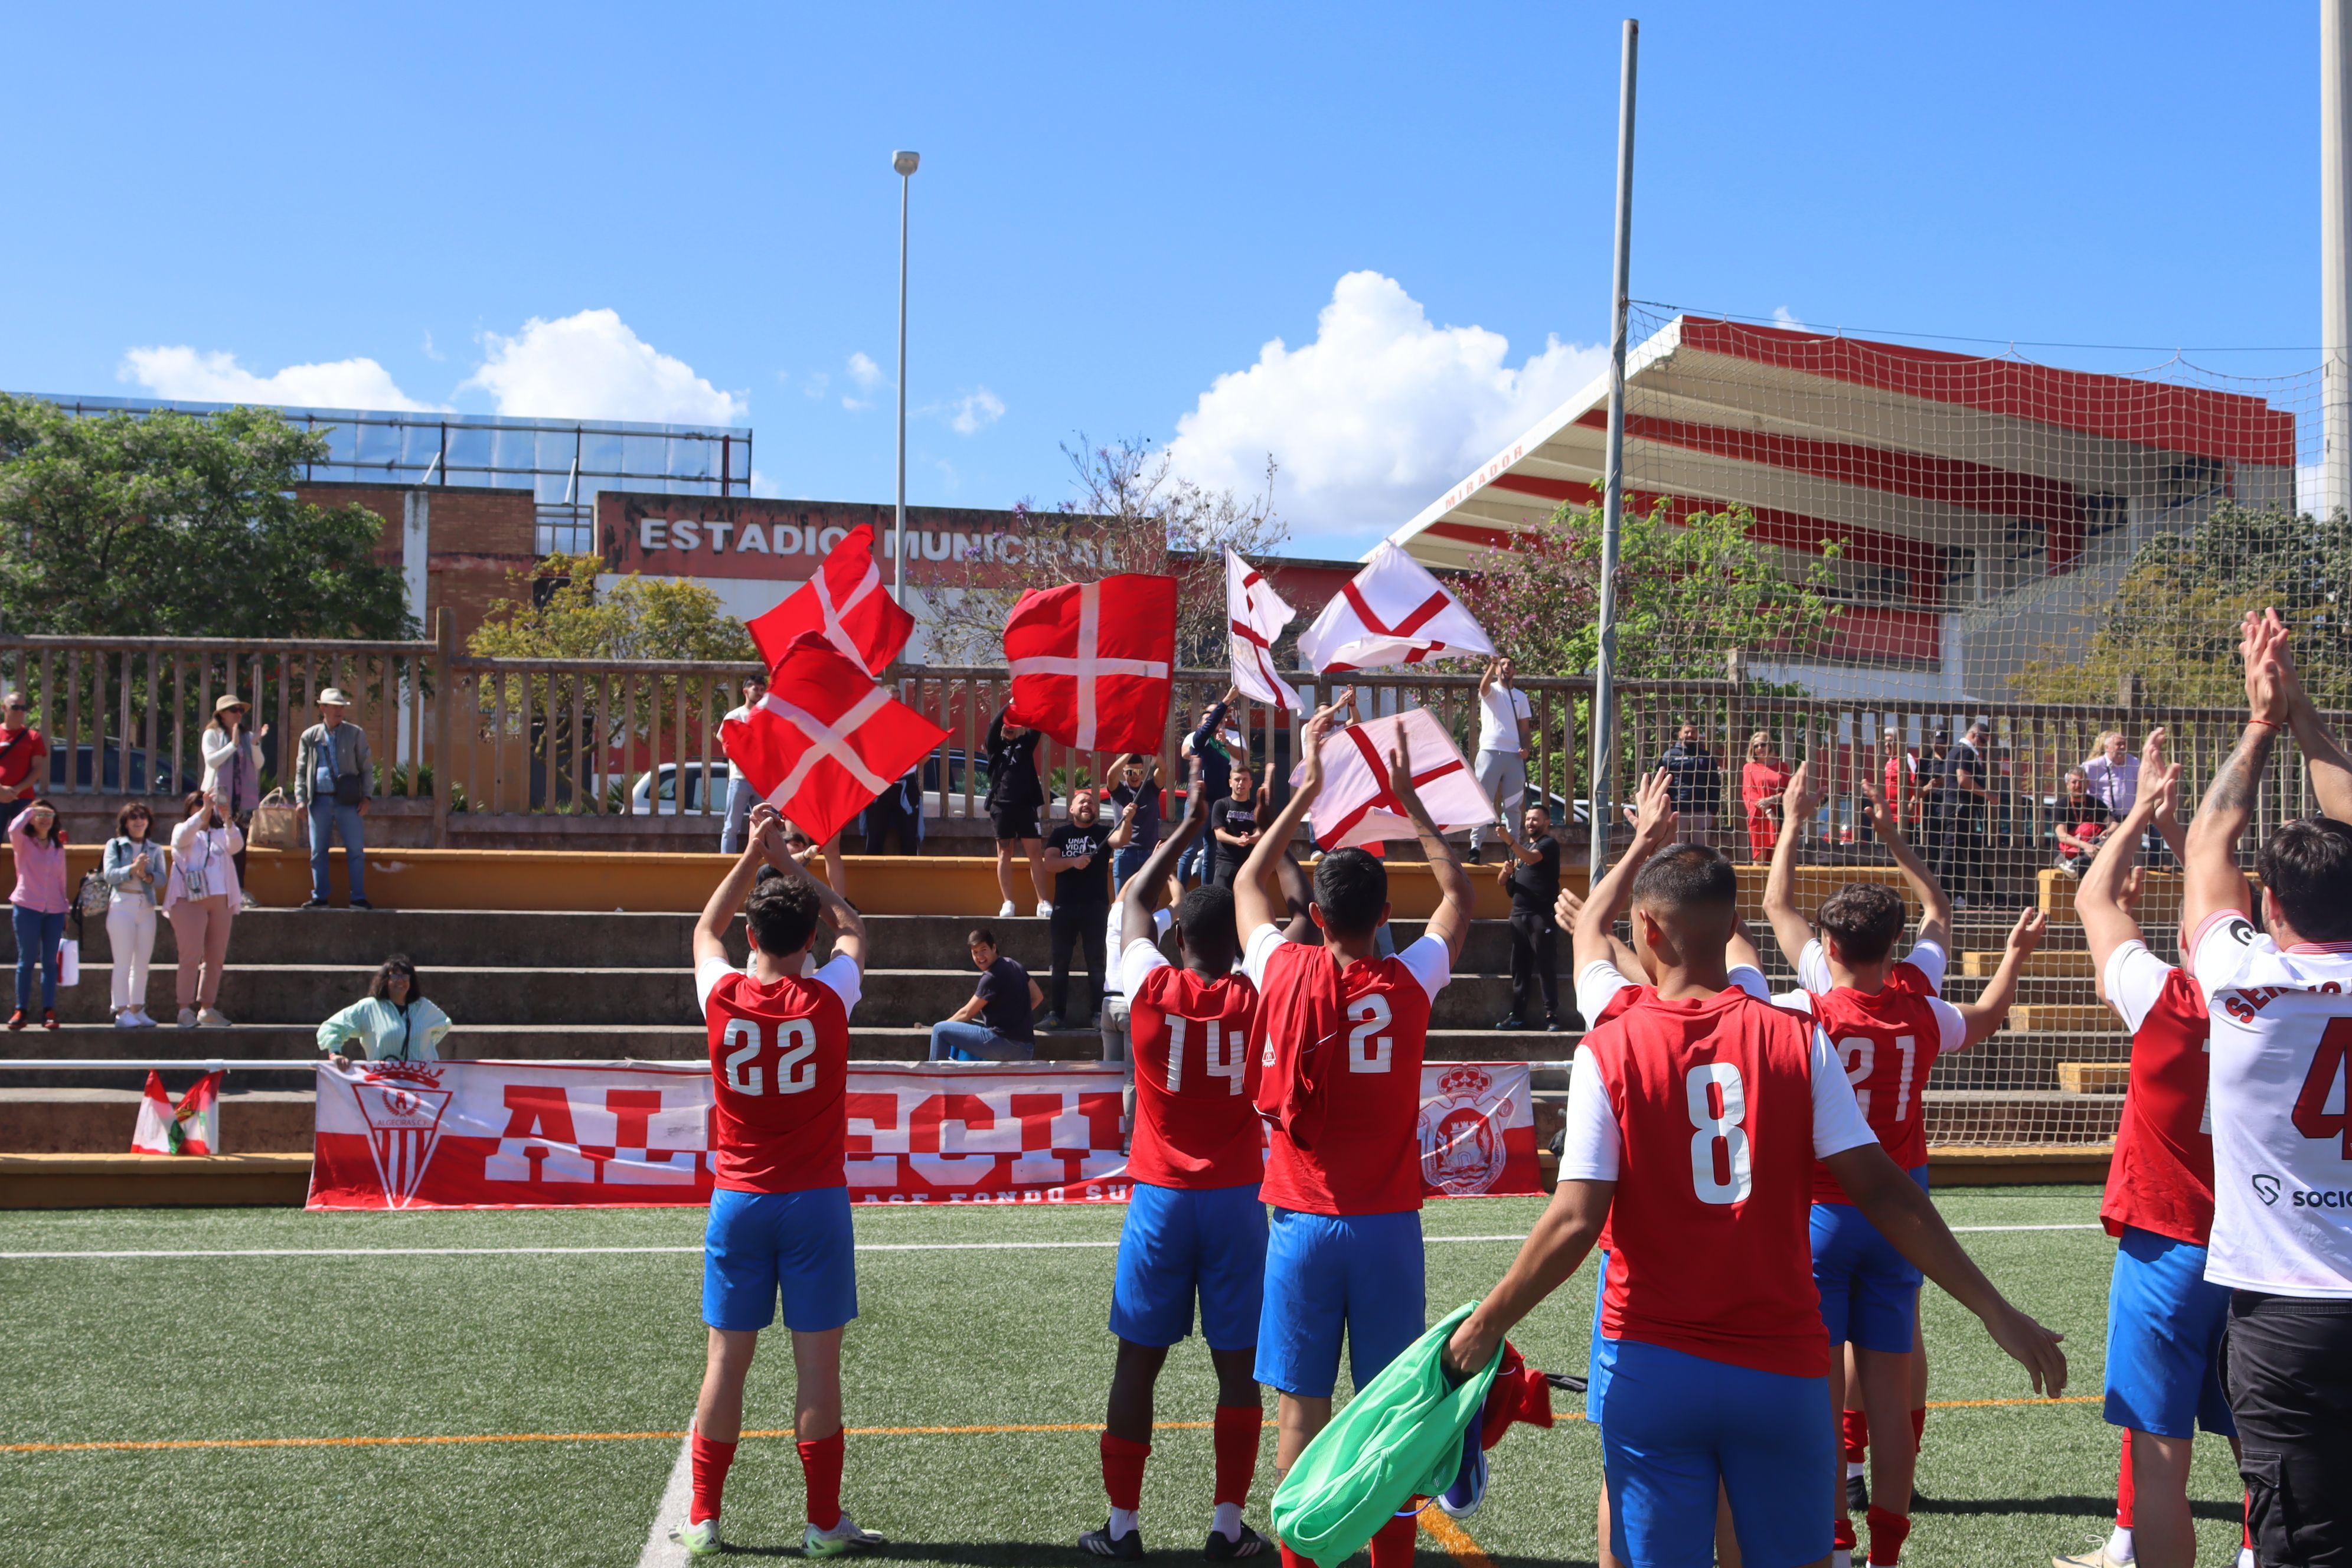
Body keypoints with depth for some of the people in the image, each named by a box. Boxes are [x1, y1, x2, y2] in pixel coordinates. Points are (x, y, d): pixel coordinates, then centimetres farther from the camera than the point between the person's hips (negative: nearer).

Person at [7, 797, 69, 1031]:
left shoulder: (58, 847, 13)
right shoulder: (23, 843, 2)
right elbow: (14, 829, -22)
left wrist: (67, 906, 12)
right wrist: (31, 810, -10)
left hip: (54, 910, 3)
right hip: (27, 907, -3)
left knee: (50, 962, 2)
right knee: (26, 960, -1)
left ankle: (49, 1012, 2)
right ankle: (21, 1010, 3)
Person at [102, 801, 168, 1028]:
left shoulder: (155, 850, 13)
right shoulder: (115, 845, 5)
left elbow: (162, 878, 2)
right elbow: (109, 874, -7)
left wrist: (146, 875, -17)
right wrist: (132, 868, -22)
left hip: (147, 908, 4)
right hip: (122, 905, -4)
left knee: (142, 963, 5)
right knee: (123, 962, -6)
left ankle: (137, 1010, 10)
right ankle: (122, 1012, -8)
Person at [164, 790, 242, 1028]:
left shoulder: (220, 834, 18)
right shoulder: (182, 832, 11)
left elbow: (237, 845, -2)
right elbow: (183, 837, -13)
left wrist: (226, 818, -18)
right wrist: (204, 811, -25)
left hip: (220, 902, 4)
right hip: (190, 901, -4)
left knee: (216, 958, 3)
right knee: (191, 956, -10)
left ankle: (207, 1009, 8)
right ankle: (185, 1009, -9)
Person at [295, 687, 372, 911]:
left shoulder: (356, 734, 7)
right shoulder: (310, 736, 10)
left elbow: (366, 768, 8)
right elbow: (301, 771, 11)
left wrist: (366, 797, -2)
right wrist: (300, 799, -1)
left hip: (348, 800, -1)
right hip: (319, 799, 1)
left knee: (355, 850, -3)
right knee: (318, 852, 5)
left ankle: (358, 898, 2)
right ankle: (319, 898, 13)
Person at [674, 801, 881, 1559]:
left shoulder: (723, 998, -5)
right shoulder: (827, 999, -8)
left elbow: (704, 930, 18)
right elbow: (853, 927, 13)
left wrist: (752, 854, 20)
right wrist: (788, 860, 17)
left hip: (738, 1199, 2)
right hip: (815, 1199, -2)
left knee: (727, 1360, 8)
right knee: (818, 1363, 2)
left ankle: (702, 1520, 15)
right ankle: (824, 1523, 8)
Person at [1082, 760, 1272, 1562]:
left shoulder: (1153, 991, -6)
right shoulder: (1259, 999, -5)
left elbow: (1134, 900, 11)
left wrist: (1188, 826, 19)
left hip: (1160, 1197, 0)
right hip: (1237, 1200, 0)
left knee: (1138, 1362, 6)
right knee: (1238, 1367, 7)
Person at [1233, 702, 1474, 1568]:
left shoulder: (1286, 976, -5)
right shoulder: (1408, 983, -6)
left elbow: (1247, 883, 14)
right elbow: (1458, 894, 14)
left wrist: (1307, 788, 19)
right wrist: (1410, 800, 19)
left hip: (1303, 1222, 0)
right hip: (1388, 1225, 0)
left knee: (1302, 1409, 4)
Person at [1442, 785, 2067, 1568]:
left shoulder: (1608, 1051, -8)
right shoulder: (1796, 1040, -4)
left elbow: (1575, 1222, -12)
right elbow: (1881, 1191, -6)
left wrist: (1485, 1326, 0)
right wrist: (1994, 1310, 1)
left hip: (1652, 1369, -1)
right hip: (1781, 1367, 2)